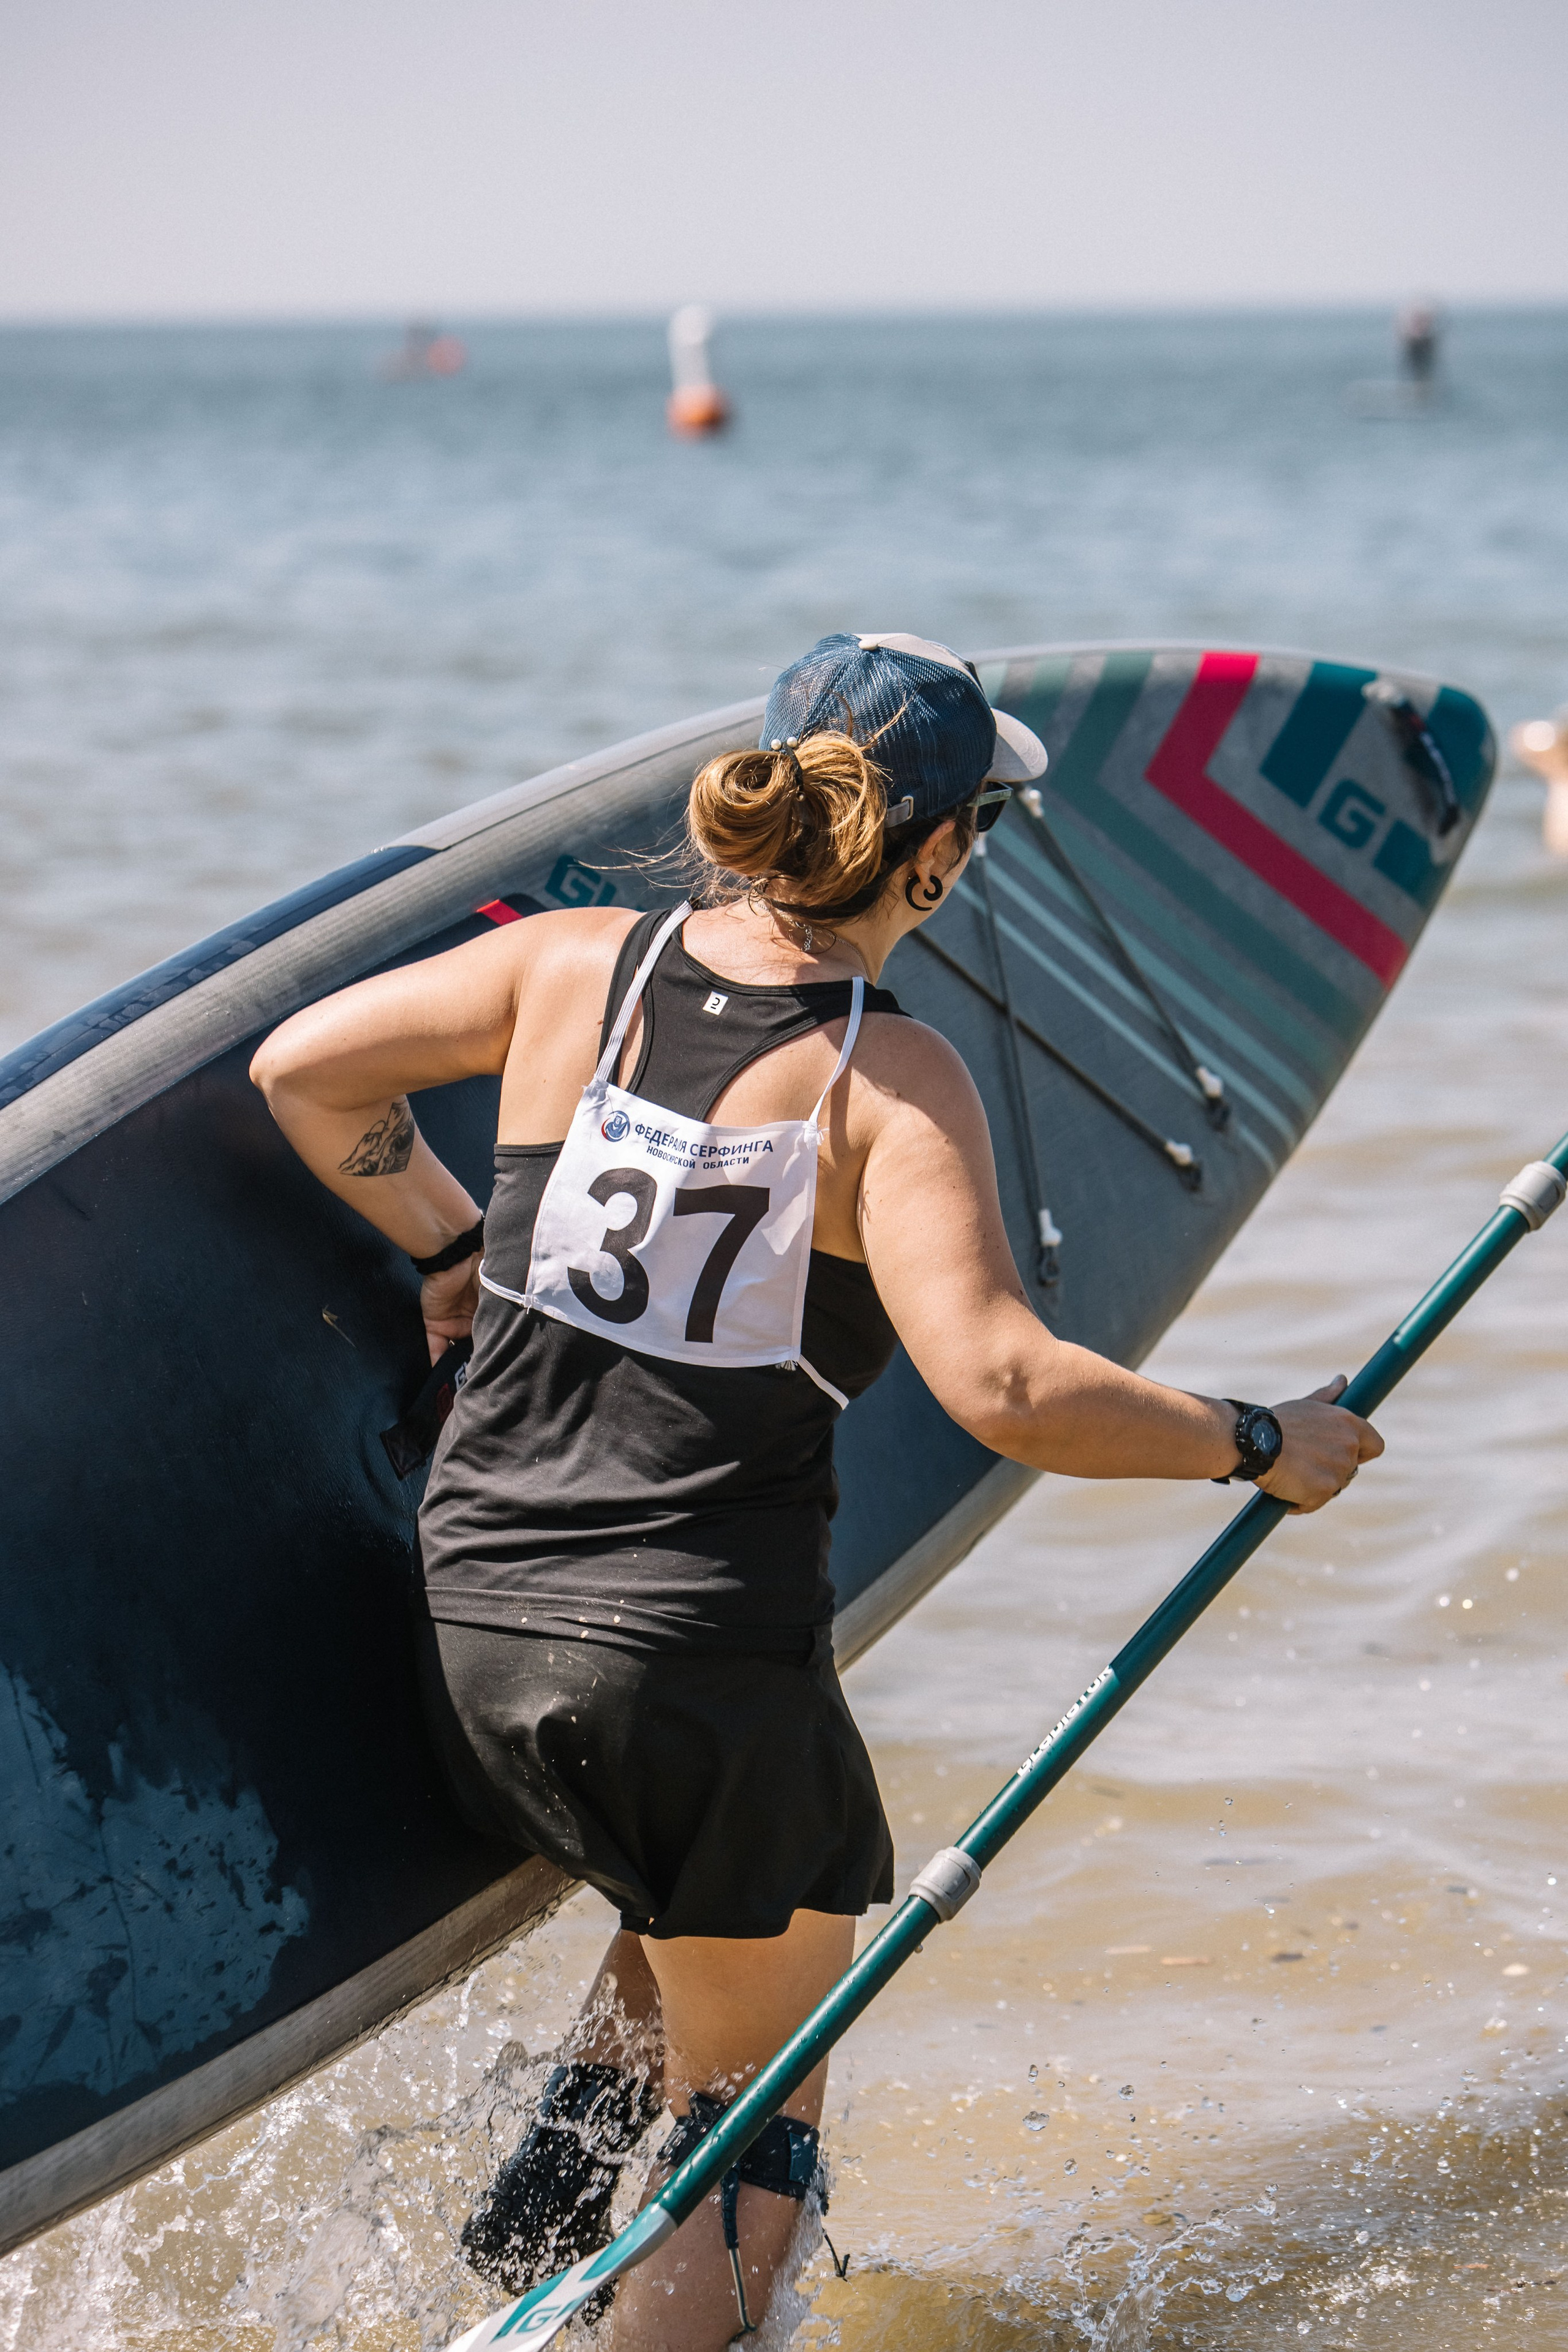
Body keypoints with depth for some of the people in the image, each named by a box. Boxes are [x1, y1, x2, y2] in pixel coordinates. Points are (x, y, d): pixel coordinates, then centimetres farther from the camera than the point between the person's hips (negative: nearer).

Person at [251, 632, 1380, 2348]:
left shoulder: (575, 965, 0)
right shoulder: (892, 1083, -14)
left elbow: (301, 1069, 9)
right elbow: (1000, 1388, -25)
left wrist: (451, 1245, 21)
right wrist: (1261, 1447, -12)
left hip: (473, 1632, 6)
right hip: (705, 1661, -6)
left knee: (713, 1907, 36)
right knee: (753, 2132, 13)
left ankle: (539, 2206, 27)